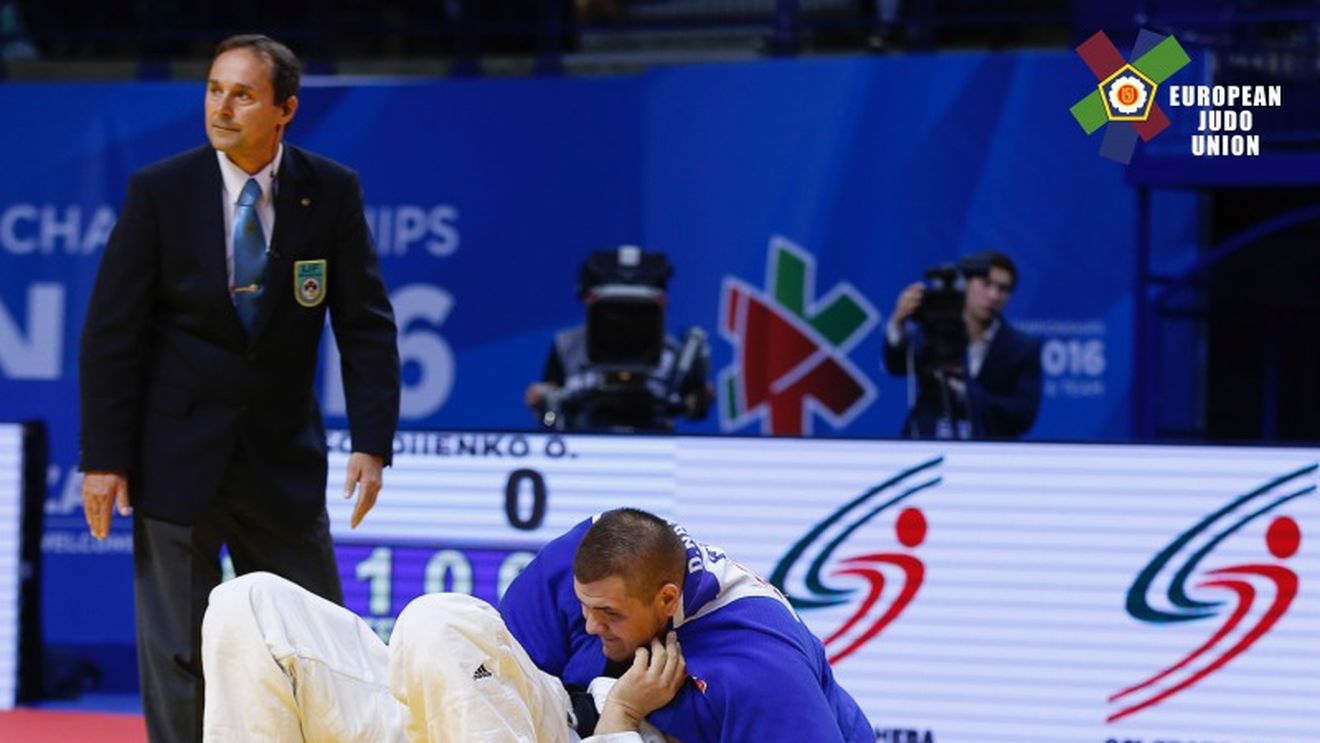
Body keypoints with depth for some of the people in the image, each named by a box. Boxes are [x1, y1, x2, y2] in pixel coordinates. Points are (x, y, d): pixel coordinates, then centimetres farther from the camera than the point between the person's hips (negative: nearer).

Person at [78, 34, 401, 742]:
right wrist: (103, 457, -7)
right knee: (176, 655, 2)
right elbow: (111, 332, -4)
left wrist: (371, 442, -11)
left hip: (284, 459, 2)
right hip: (178, 458, -1)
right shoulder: (158, 190, -6)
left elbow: (366, 325, -1)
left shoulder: (332, 192, -3)